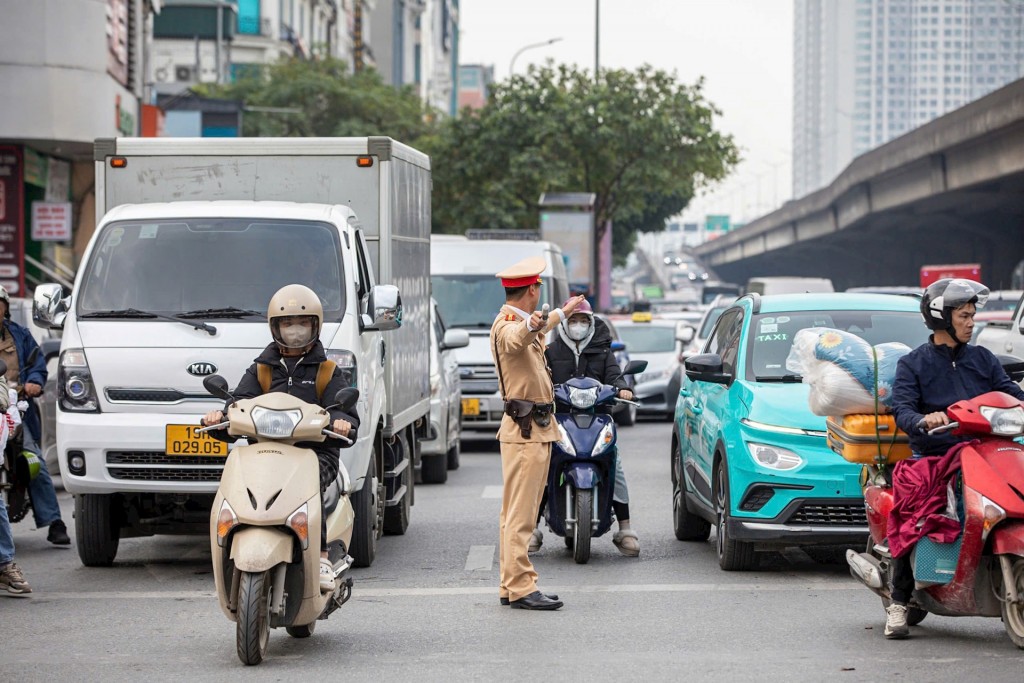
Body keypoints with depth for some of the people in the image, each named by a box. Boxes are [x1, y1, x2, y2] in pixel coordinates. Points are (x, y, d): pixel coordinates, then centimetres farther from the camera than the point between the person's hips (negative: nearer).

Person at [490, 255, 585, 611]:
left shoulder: (525, 323, 18)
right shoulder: (506, 326, -15)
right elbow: (517, 338, -41)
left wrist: (563, 312, 60)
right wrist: (532, 325, -63)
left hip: (536, 429, 11)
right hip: (525, 431, -11)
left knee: (517, 513, 12)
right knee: (520, 515, -11)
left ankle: (511, 585, 15)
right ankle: (520, 588, -12)